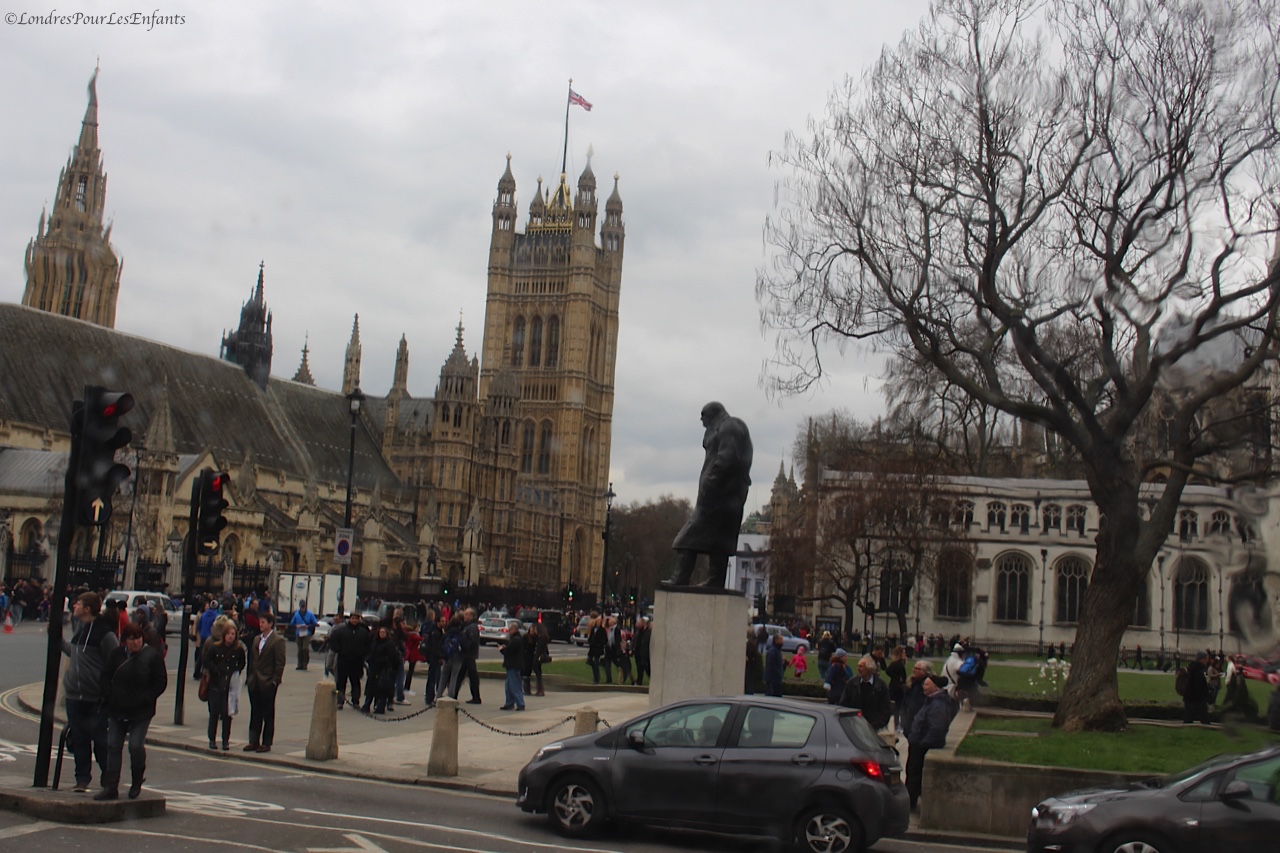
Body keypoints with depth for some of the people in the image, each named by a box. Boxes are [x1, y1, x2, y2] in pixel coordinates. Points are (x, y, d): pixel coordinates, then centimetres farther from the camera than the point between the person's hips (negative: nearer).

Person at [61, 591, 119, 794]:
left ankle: (108, 780, 13)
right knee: (79, 739, 10)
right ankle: (82, 778, 19)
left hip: (96, 698, -7)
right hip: (74, 694, 7)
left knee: (100, 739, 0)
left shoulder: (104, 633, -14)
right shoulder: (78, 627, 9)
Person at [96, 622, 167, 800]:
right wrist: (109, 696, -1)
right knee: (113, 745, 2)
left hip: (141, 712, -4)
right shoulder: (116, 654, 4)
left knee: (136, 746, -11)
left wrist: (145, 699, -11)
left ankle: (137, 781, 13)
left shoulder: (152, 656, -6)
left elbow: (161, 682, -4)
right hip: (117, 710, 4)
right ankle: (110, 787, 8)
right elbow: (106, 676, 12)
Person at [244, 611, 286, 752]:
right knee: (255, 713, 10)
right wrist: (250, 677, 9)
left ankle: (266, 743, 8)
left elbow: (280, 663, -11)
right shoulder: (256, 639, 14)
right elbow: (252, 659, 17)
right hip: (254, 683, 7)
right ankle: (253, 741, 15)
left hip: (268, 683, -7)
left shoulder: (278, 641, -8)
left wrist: (275, 681, -15)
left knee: (268, 715, 2)